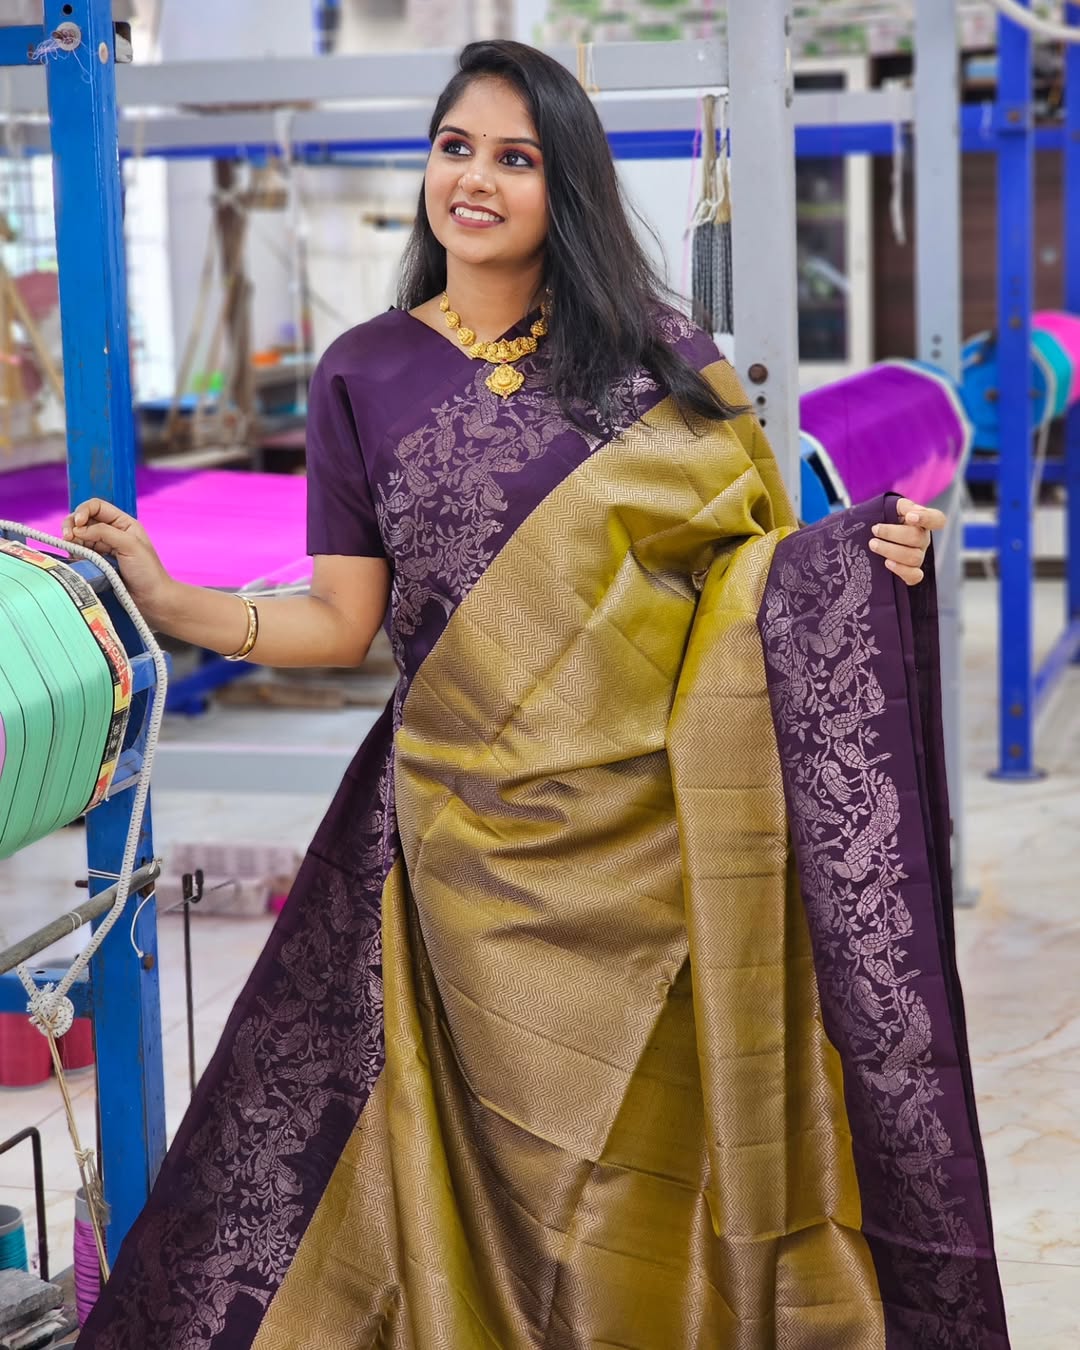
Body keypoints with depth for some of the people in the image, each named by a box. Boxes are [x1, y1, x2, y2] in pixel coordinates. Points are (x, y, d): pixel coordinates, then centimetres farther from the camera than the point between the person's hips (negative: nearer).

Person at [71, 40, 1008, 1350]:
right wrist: (172, 603, -6)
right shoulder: (366, 375, 7)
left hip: (654, 816, 0)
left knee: (667, 1140, 2)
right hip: (481, 828, 0)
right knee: (517, 1147, 3)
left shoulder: (656, 353, 6)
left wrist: (869, 555, -9)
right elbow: (342, 620, 5)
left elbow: (752, 556, 10)